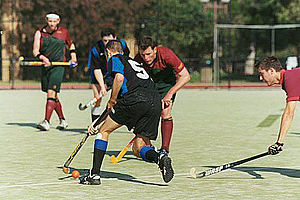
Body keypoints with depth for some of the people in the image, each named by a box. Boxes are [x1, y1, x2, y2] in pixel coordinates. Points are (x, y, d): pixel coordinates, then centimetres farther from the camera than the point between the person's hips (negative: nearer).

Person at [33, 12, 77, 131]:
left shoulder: (63, 32, 3)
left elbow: (71, 45, 22)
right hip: (45, 66, 3)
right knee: (53, 96, 11)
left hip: (58, 66, -3)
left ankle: (46, 121, -22)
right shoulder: (39, 33, 3)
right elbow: (35, 51, -5)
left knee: (51, 92, -17)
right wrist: (43, 58, -24)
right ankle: (62, 120, 26)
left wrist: (73, 58, 10)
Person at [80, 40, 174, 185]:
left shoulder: (114, 59, 16)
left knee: (104, 131, 13)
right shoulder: (131, 62, 38)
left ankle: (95, 174, 10)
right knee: (138, 149, 13)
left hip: (134, 100, -7)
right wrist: (96, 123, 40)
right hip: (155, 104, 7)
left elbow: (119, 77, -11)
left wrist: (112, 101, 3)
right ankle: (160, 158, -18)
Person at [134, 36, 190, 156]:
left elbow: (185, 76, -29)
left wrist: (169, 94, -34)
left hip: (167, 83, -3)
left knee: (165, 113, -17)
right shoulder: (137, 60, -26)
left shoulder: (166, 55, -34)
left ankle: (165, 149, -11)